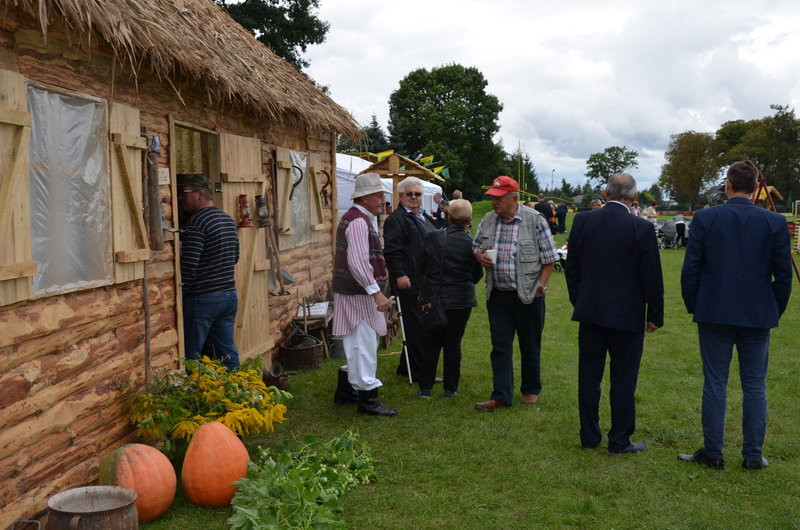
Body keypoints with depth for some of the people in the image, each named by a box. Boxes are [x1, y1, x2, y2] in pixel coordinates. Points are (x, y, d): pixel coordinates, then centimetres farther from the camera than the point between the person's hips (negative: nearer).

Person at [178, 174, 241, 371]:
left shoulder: (196, 222, -14)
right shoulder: (229, 219, 12)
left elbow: (188, 266, -17)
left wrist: (181, 294, -10)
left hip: (203, 297, -8)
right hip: (230, 294, 8)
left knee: (191, 354, 1)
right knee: (228, 351, 12)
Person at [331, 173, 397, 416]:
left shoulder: (363, 218, 16)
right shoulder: (359, 221, -19)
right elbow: (358, 262, -27)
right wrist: (376, 292, -27)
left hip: (358, 292, 11)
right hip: (359, 294, -11)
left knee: (357, 345, 19)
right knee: (365, 344, -4)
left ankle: (346, 391, 30)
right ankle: (368, 399, 4)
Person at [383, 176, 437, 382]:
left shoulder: (426, 217, 20)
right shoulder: (396, 219, -9)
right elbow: (392, 251, -16)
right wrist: (399, 274, -24)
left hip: (426, 281, 9)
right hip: (409, 281, -9)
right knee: (418, 327, -6)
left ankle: (406, 368, 25)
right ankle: (420, 373, 2)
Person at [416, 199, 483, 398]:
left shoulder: (432, 238, -6)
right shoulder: (471, 244, -10)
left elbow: (420, 267, 3)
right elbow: (477, 274, 1)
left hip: (433, 297, 1)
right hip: (461, 300, -1)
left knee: (431, 344, 11)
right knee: (453, 344, 8)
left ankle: (425, 387, 13)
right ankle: (450, 388, 14)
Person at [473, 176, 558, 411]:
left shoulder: (535, 220, -9)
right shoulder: (488, 221, 4)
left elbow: (549, 258, -6)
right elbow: (476, 247, 17)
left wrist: (540, 286, -12)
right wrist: (480, 256, -5)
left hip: (528, 295, -3)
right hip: (498, 295, 3)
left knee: (530, 346, 11)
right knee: (500, 347, 2)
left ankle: (531, 390, 29)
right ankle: (501, 397, 6)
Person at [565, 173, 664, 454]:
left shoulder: (582, 220, -2)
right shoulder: (642, 228, -12)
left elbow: (571, 267, 5)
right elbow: (652, 277, -8)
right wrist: (655, 315, 3)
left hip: (589, 312, 3)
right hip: (627, 315, -3)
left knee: (589, 376, 12)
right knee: (623, 380, 6)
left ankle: (589, 436, 22)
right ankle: (620, 441, 14)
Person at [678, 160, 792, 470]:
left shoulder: (704, 219, -6)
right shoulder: (775, 223, -3)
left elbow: (690, 270, -4)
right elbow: (784, 274, 0)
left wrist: (693, 306, 9)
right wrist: (775, 311, 13)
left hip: (714, 315, -1)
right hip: (758, 317, 1)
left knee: (714, 384, 6)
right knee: (755, 386, 9)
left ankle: (712, 453, 12)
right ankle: (753, 456, 15)